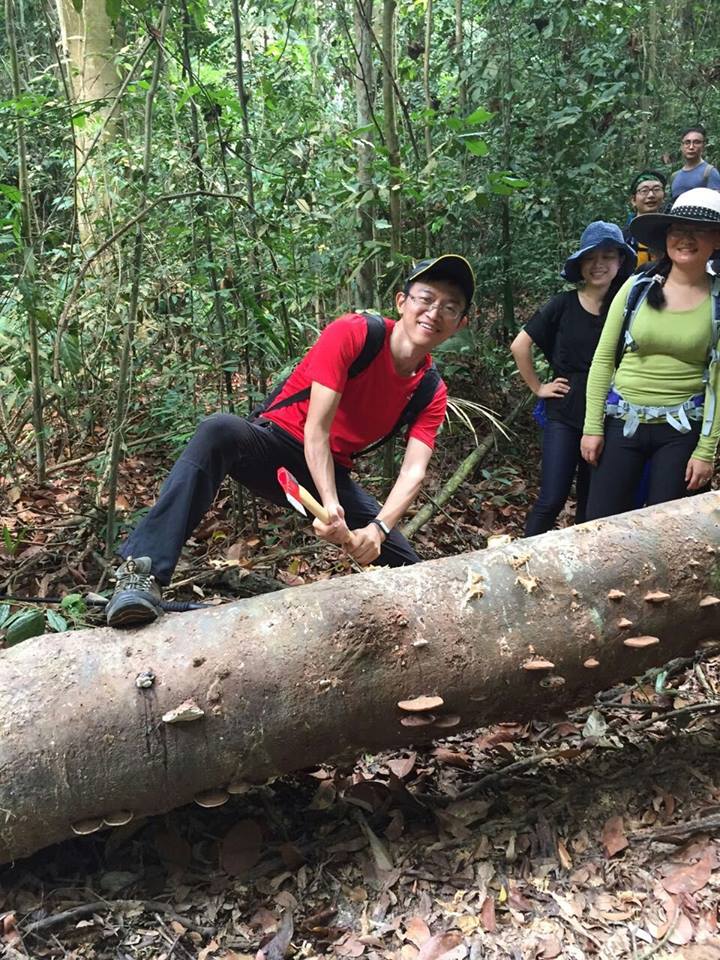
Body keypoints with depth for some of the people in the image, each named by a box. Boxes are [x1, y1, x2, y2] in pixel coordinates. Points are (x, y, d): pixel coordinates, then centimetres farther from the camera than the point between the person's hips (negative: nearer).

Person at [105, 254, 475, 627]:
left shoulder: (432, 393, -1)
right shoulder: (351, 333, -16)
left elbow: (413, 473, -14)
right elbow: (316, 429, -22)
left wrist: (378, 529, -31)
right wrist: (331, 506, -34)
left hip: (331, 472, 5)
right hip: (277, 445, -4)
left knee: (409, 572, -8)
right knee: (221, 430, -38)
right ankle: (143, 572, -42)